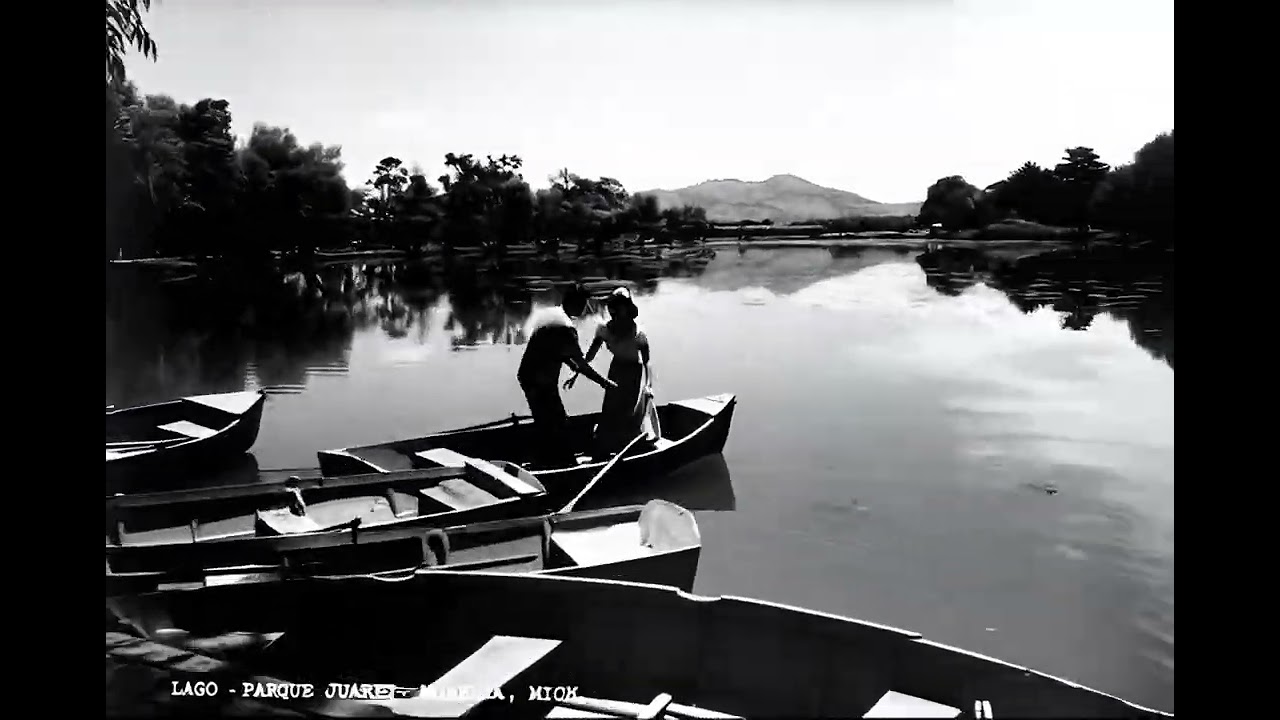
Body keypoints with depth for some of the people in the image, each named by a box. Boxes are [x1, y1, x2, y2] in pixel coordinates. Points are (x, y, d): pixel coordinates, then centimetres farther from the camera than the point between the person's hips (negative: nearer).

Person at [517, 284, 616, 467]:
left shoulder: (545, 313, 6)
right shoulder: (566, 328, -21)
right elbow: (581, 364, -17)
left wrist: (573, 365, 15)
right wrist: (604, 382, -7)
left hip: (527, 377, 9)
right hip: (542, 383, -9)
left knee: (543, 421, 22)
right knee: (559, 424, 4)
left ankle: (546, 459, 34)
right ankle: (564, 462, 14)